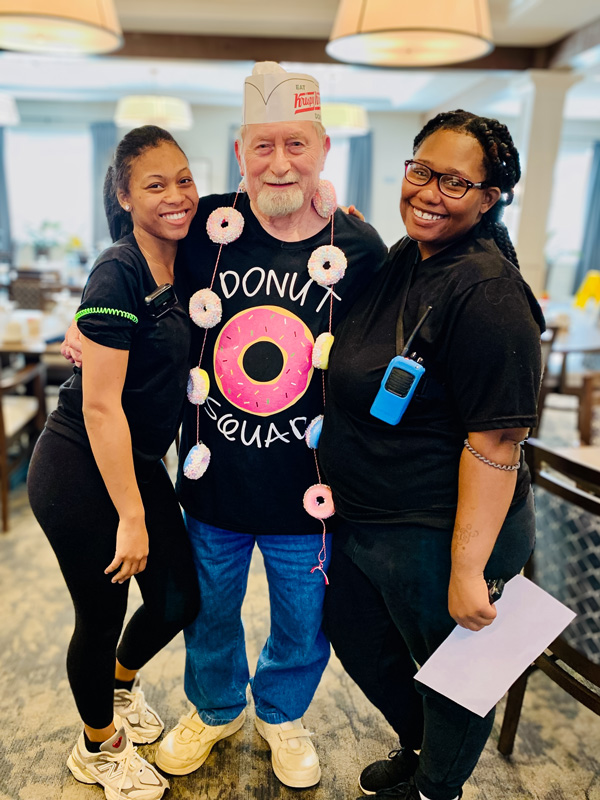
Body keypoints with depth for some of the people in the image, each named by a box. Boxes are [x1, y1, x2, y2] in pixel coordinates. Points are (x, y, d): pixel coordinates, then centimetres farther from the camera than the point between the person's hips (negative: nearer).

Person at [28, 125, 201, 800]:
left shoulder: (179, 266, 4)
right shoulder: (117, 274, -20)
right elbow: (100, 405, -22)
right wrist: (130, 517, -18)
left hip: (138, 464, 7)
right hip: (79, 472, -7)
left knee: (179, 599, 13)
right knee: (102, 616, 10)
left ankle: (121, 682, 47)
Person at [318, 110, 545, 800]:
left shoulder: (487, 291, -23)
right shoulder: (403, 258, 4)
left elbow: (495, 441, -24)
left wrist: (467, 569, -22)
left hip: (438, 536, -9)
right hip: (362, 517, 9)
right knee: (354, 635, 27)